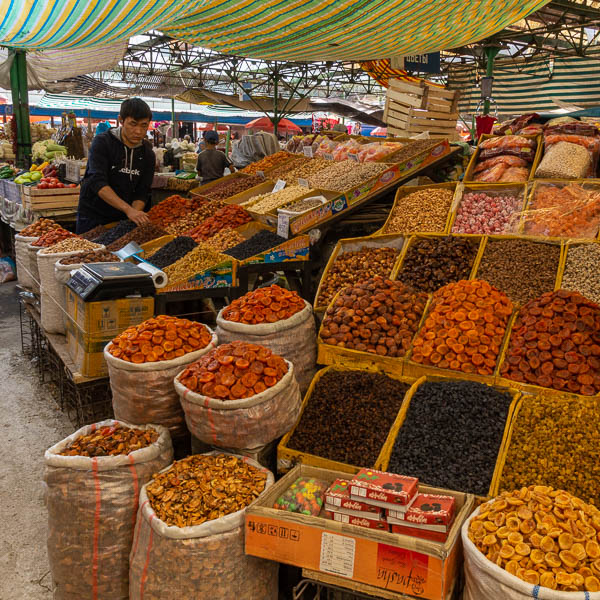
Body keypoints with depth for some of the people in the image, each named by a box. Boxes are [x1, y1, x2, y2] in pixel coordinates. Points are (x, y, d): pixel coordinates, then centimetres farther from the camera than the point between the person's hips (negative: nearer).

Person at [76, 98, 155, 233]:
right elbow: (97, 182, -23)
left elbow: (142, 193, -1)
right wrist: (128, 210, -35)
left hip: (122, 218, 3)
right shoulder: (102, 142, -11)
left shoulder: (147, 154, 1)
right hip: (93, 217, -3)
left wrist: (135, 214, -23)